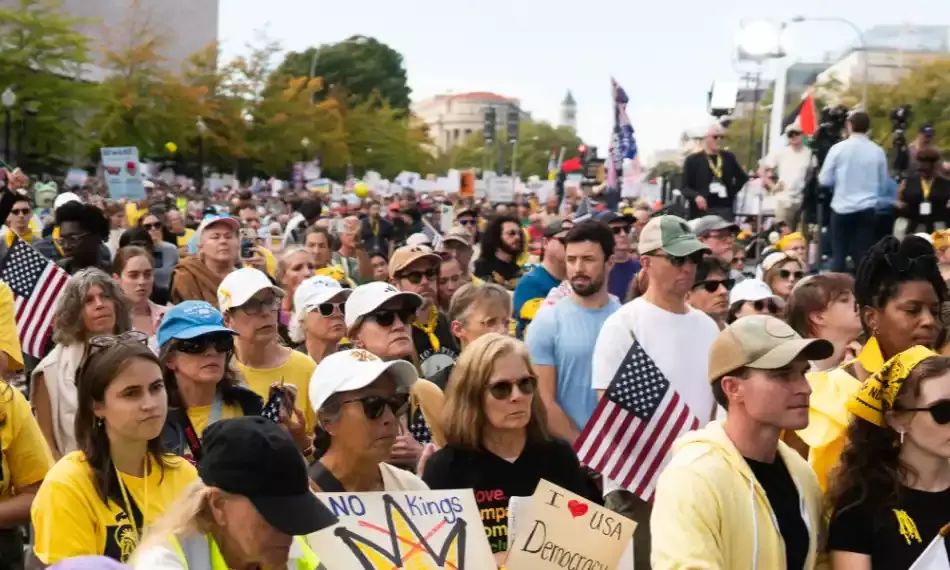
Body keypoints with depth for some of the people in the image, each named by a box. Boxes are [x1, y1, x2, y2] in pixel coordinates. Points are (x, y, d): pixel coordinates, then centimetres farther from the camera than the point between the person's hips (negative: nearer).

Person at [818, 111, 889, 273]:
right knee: (864, 255, 4)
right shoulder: (878, 151, -1)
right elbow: (883, 184, 8)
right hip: (867, 209, 1)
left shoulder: (839, 148, -6)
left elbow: (824, 180, -2)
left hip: (842, 208, -1)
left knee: (839, 254, 6)